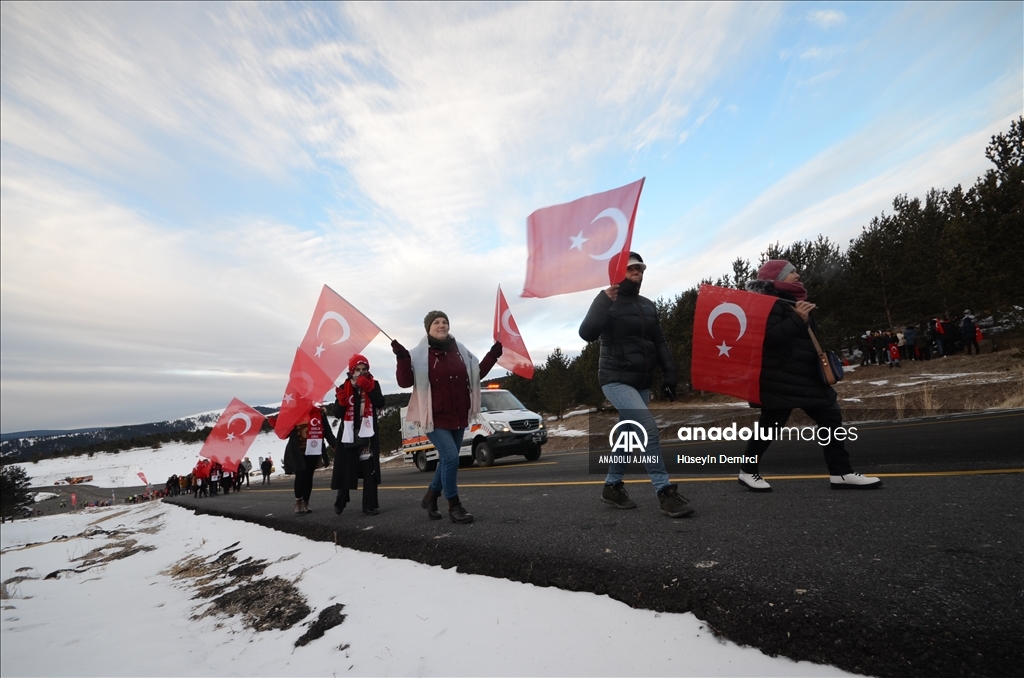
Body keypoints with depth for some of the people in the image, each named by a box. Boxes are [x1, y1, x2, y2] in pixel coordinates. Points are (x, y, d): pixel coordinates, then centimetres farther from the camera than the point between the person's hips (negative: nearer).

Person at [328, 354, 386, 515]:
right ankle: (341, 501, 34)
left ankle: (370, 505, 6)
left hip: (368, 432, -1)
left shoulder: (373, 384, 3)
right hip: (349, 433, 1)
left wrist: (368, 388, -20)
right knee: (345, 469, 11)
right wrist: (341, 401, -19)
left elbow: (380, 404, -11)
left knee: (370, 469, -1)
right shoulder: (344, 388, 4)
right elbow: (338, 413, 1)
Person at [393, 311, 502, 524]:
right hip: (435, 417, -6)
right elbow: (405, 382, -15)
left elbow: (477, 373, 15)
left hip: (458, 418, 6)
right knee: (450, 458, -15)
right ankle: (454, 506, 4)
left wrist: (492, 356, 5)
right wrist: (402, 359, -29)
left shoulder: (460, 350, 5)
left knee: (446, 460, 15)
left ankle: (430, 497, 37)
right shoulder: (420, 354, -9)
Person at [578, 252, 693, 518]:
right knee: (648, 427, -21)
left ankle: (612, 486, 25)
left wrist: (669, 375, 7)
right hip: (616, 379, -7)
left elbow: (660, 343, 16)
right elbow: (587, 333, -21)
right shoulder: (606, 300, -5)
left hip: (642, 383, 7)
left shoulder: (648, 306, 14)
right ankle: (665, 492, -14)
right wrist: (605, 301, -27)